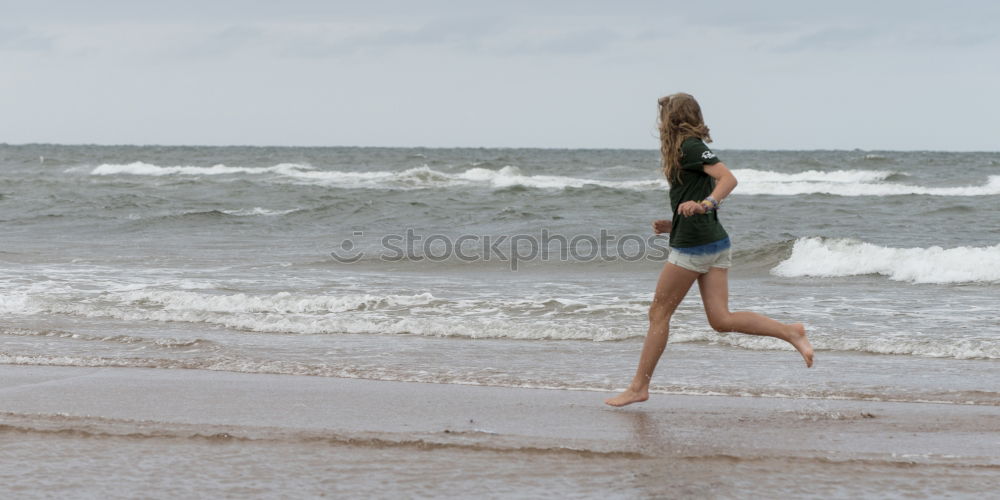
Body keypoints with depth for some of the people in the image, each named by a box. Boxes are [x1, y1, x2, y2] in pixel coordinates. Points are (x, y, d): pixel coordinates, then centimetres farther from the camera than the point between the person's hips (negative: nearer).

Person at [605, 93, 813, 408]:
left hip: (693, 244, -9)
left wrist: (705, 204, -36)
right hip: (715, 242, 9)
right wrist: (673, 226, 20)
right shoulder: (691, 150, 21)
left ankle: (639, 387, 5)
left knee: (659, 312, 0)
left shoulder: (691, 147, -7)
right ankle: (791, 333, -8)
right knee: (721, 320, 1)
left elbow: (728, 179, -20)